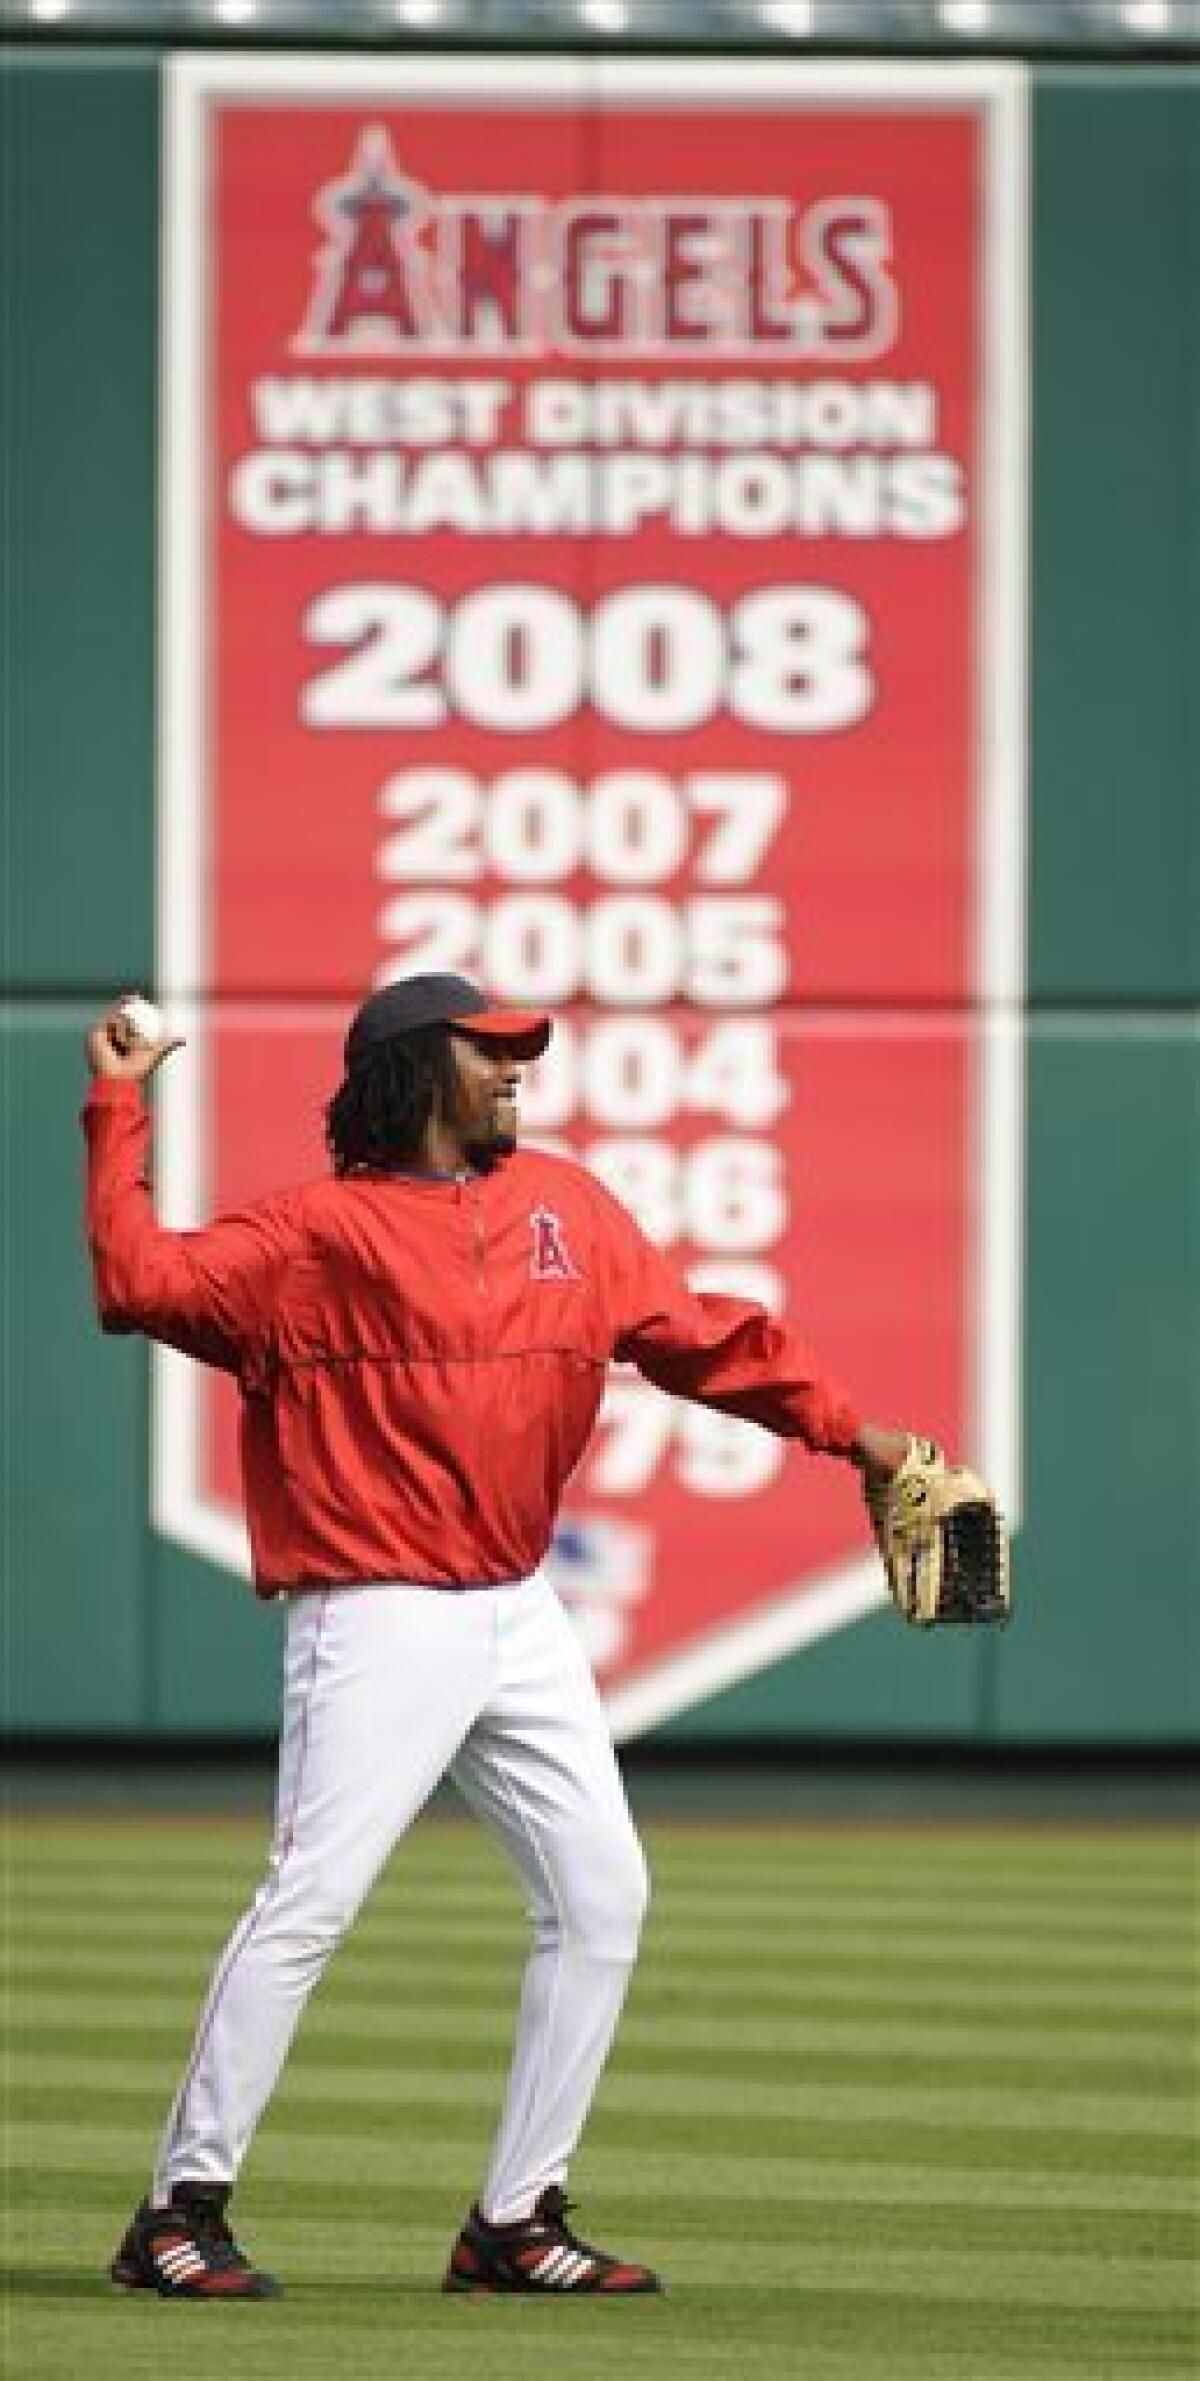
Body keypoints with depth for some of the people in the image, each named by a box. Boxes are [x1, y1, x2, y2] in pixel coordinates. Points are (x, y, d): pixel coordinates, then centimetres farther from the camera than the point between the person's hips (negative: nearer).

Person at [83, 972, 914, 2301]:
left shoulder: (566, 1206, 13)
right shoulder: (319, 1232, -5)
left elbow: (694, 1333, 18)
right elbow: (142, 1282, -14)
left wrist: (843, 1429, 13)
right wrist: (119, 1115, -14)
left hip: (518, 1617, 7)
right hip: (378, 1621, -7)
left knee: (602, 1894, 5)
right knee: (306, 1906, -13)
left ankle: (516, 2220, 12)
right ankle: (181, 2211, -6)